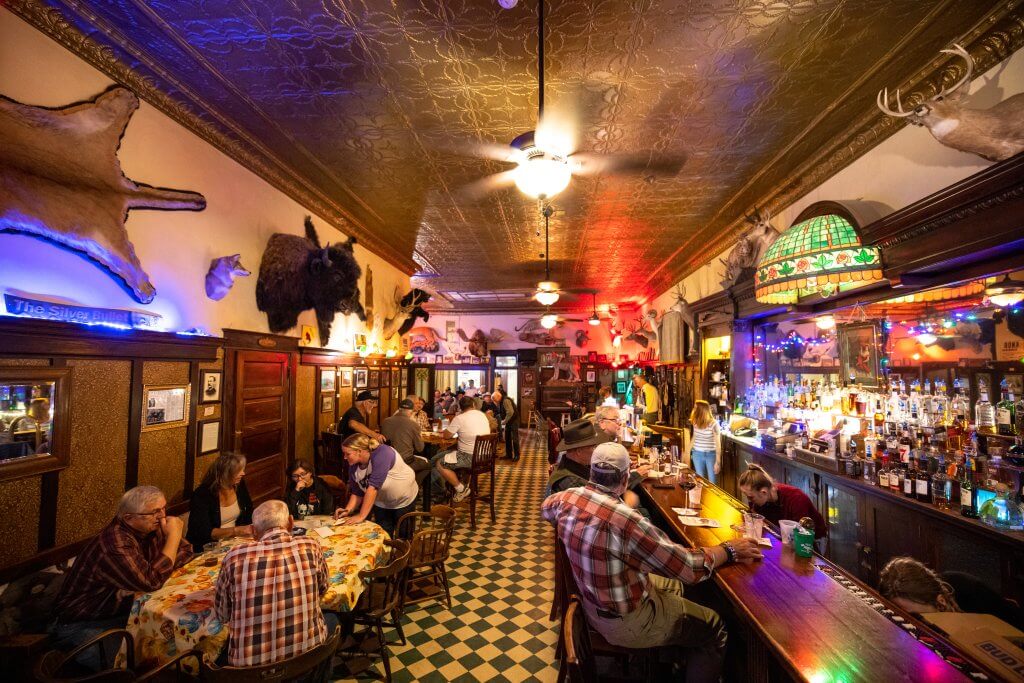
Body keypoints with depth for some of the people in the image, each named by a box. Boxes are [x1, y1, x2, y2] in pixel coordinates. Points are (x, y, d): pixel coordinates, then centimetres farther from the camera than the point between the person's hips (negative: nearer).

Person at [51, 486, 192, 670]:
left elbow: (186, 551, 3)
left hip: (122, 611, 7)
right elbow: (151, 581, -35)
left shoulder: (152, 528, -5)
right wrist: (174, 536, -28)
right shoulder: (114, 544, -30)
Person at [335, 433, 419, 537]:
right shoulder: (353, 466, -14)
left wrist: (361, 516, -36)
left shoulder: (381, 453, -35)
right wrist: (348, 510, -21)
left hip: (404, 500, -5)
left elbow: (373, 487, -38)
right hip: (381, 503, 5)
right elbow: (357, 493, -5)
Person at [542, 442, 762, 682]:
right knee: (714, 627, 9)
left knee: (672, 585, 29)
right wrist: (729, 550, -10)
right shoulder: (625, 521, -36)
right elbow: (692, 568, -26)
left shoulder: (568, 497, -14)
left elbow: (545, 507, 12)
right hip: (625, 623, -7)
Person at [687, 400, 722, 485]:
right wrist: (688, 451, 14)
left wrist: (718, 462, -13)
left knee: (712, 483, 3)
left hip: (711, 455, -4)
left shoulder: (714, 424, -17)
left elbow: (718, 443, -13)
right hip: (697, 454, 5)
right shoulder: (695, 422, -2)